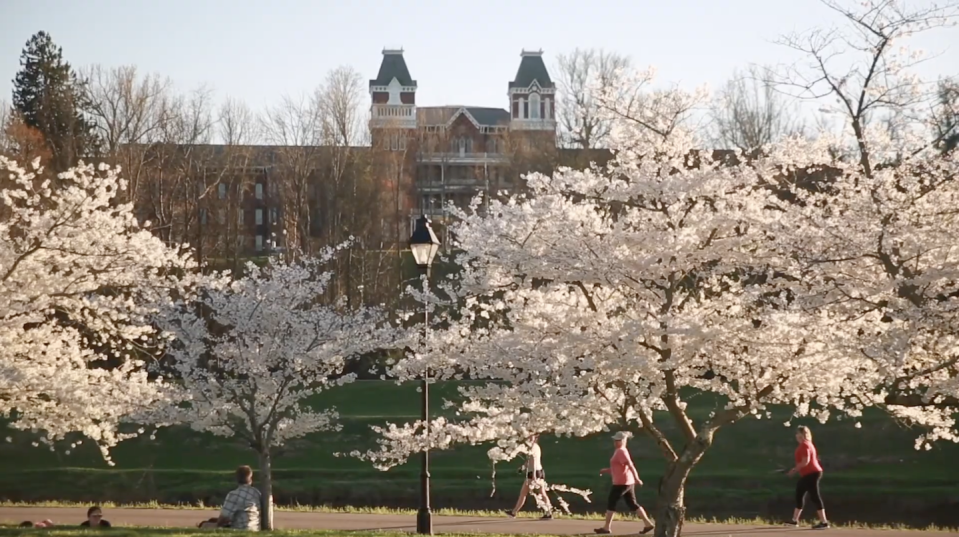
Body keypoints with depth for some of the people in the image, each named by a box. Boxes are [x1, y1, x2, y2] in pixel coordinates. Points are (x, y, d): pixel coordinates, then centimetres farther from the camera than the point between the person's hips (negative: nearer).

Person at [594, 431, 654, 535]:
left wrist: (636, 479, -28)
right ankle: (648, 523, 6)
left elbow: (630, 465, -23)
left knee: (611, 503, -1)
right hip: (628, 482, 10)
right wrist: (606, 470, 17)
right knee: (632, 504, 10)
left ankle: (607, 527, 4)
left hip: (621, 482, -10)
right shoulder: (620, 451, 17)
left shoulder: (621, 451, -14)